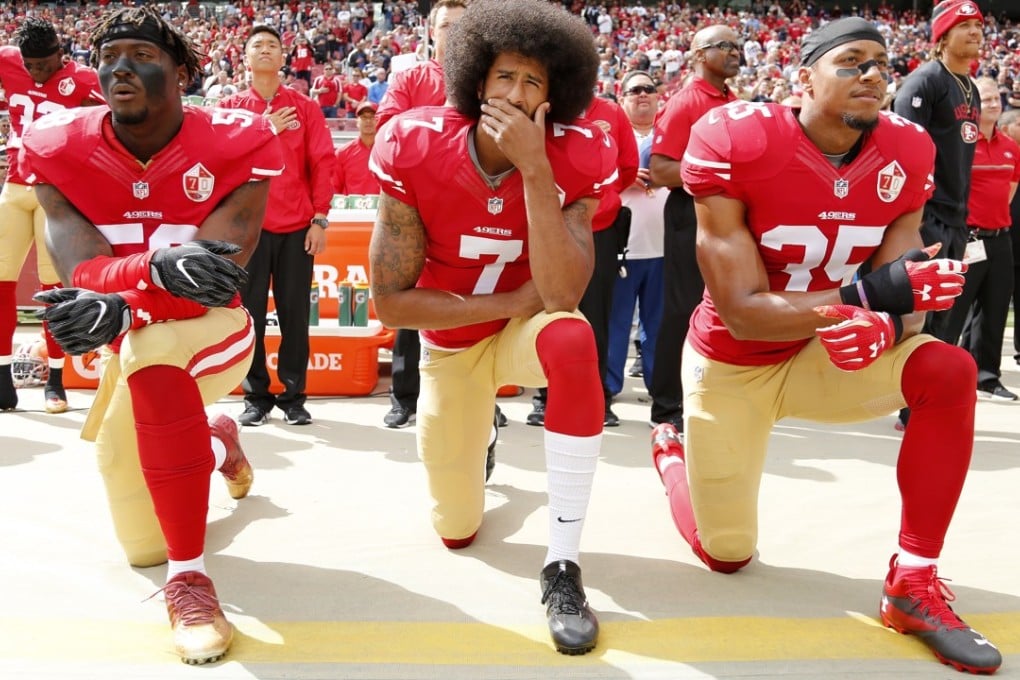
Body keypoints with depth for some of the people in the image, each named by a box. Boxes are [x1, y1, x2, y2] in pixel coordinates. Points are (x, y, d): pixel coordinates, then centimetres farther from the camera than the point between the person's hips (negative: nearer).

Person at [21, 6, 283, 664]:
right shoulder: (60, 149, -12)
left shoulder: (235, 145, -19)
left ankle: (188, 576, -31)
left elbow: (219, 271, -30)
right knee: (142, 546, 13)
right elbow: (79, 268, -26)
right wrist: (160, 264, -48)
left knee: (146, 344, -41)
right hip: (138, 350, 4)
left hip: (213, 331, -4)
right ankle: (216, 441, 47)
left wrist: (118, 305, -47)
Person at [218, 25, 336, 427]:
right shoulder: (229, 107, 8)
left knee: (295, 314, 3)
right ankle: (256, 397, 12)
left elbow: (322, 163, 1)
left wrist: (320, 219, -5)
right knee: (250, 313, 3)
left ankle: (294, 396, 13)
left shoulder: (305, 107, 7)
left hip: (297, 226, 0)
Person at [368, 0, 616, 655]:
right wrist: (513, 301, -23)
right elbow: (391, 302, -21)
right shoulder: (415, 149, -22)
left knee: (573, 341, -40)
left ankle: (562, 566, -27)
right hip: (450, 342, 1)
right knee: (458, 531, 8)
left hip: (528, 328, -1)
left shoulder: (575, 159, -21)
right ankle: (476, 437, 45)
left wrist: (534, 169, -39)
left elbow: (562, 296, -34)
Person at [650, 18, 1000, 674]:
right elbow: (742, 314, -27)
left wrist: (884, 328, -39)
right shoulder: (737, 143, -25)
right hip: (732, 366, -3)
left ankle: (914, 581, -11)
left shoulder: (904, 153, -11)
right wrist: (872, 293, -39)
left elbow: (905, 292, -13)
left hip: (824, 358, 3)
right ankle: (674, 454, 41)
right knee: (726, 554, 6)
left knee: (949, 372, -25)